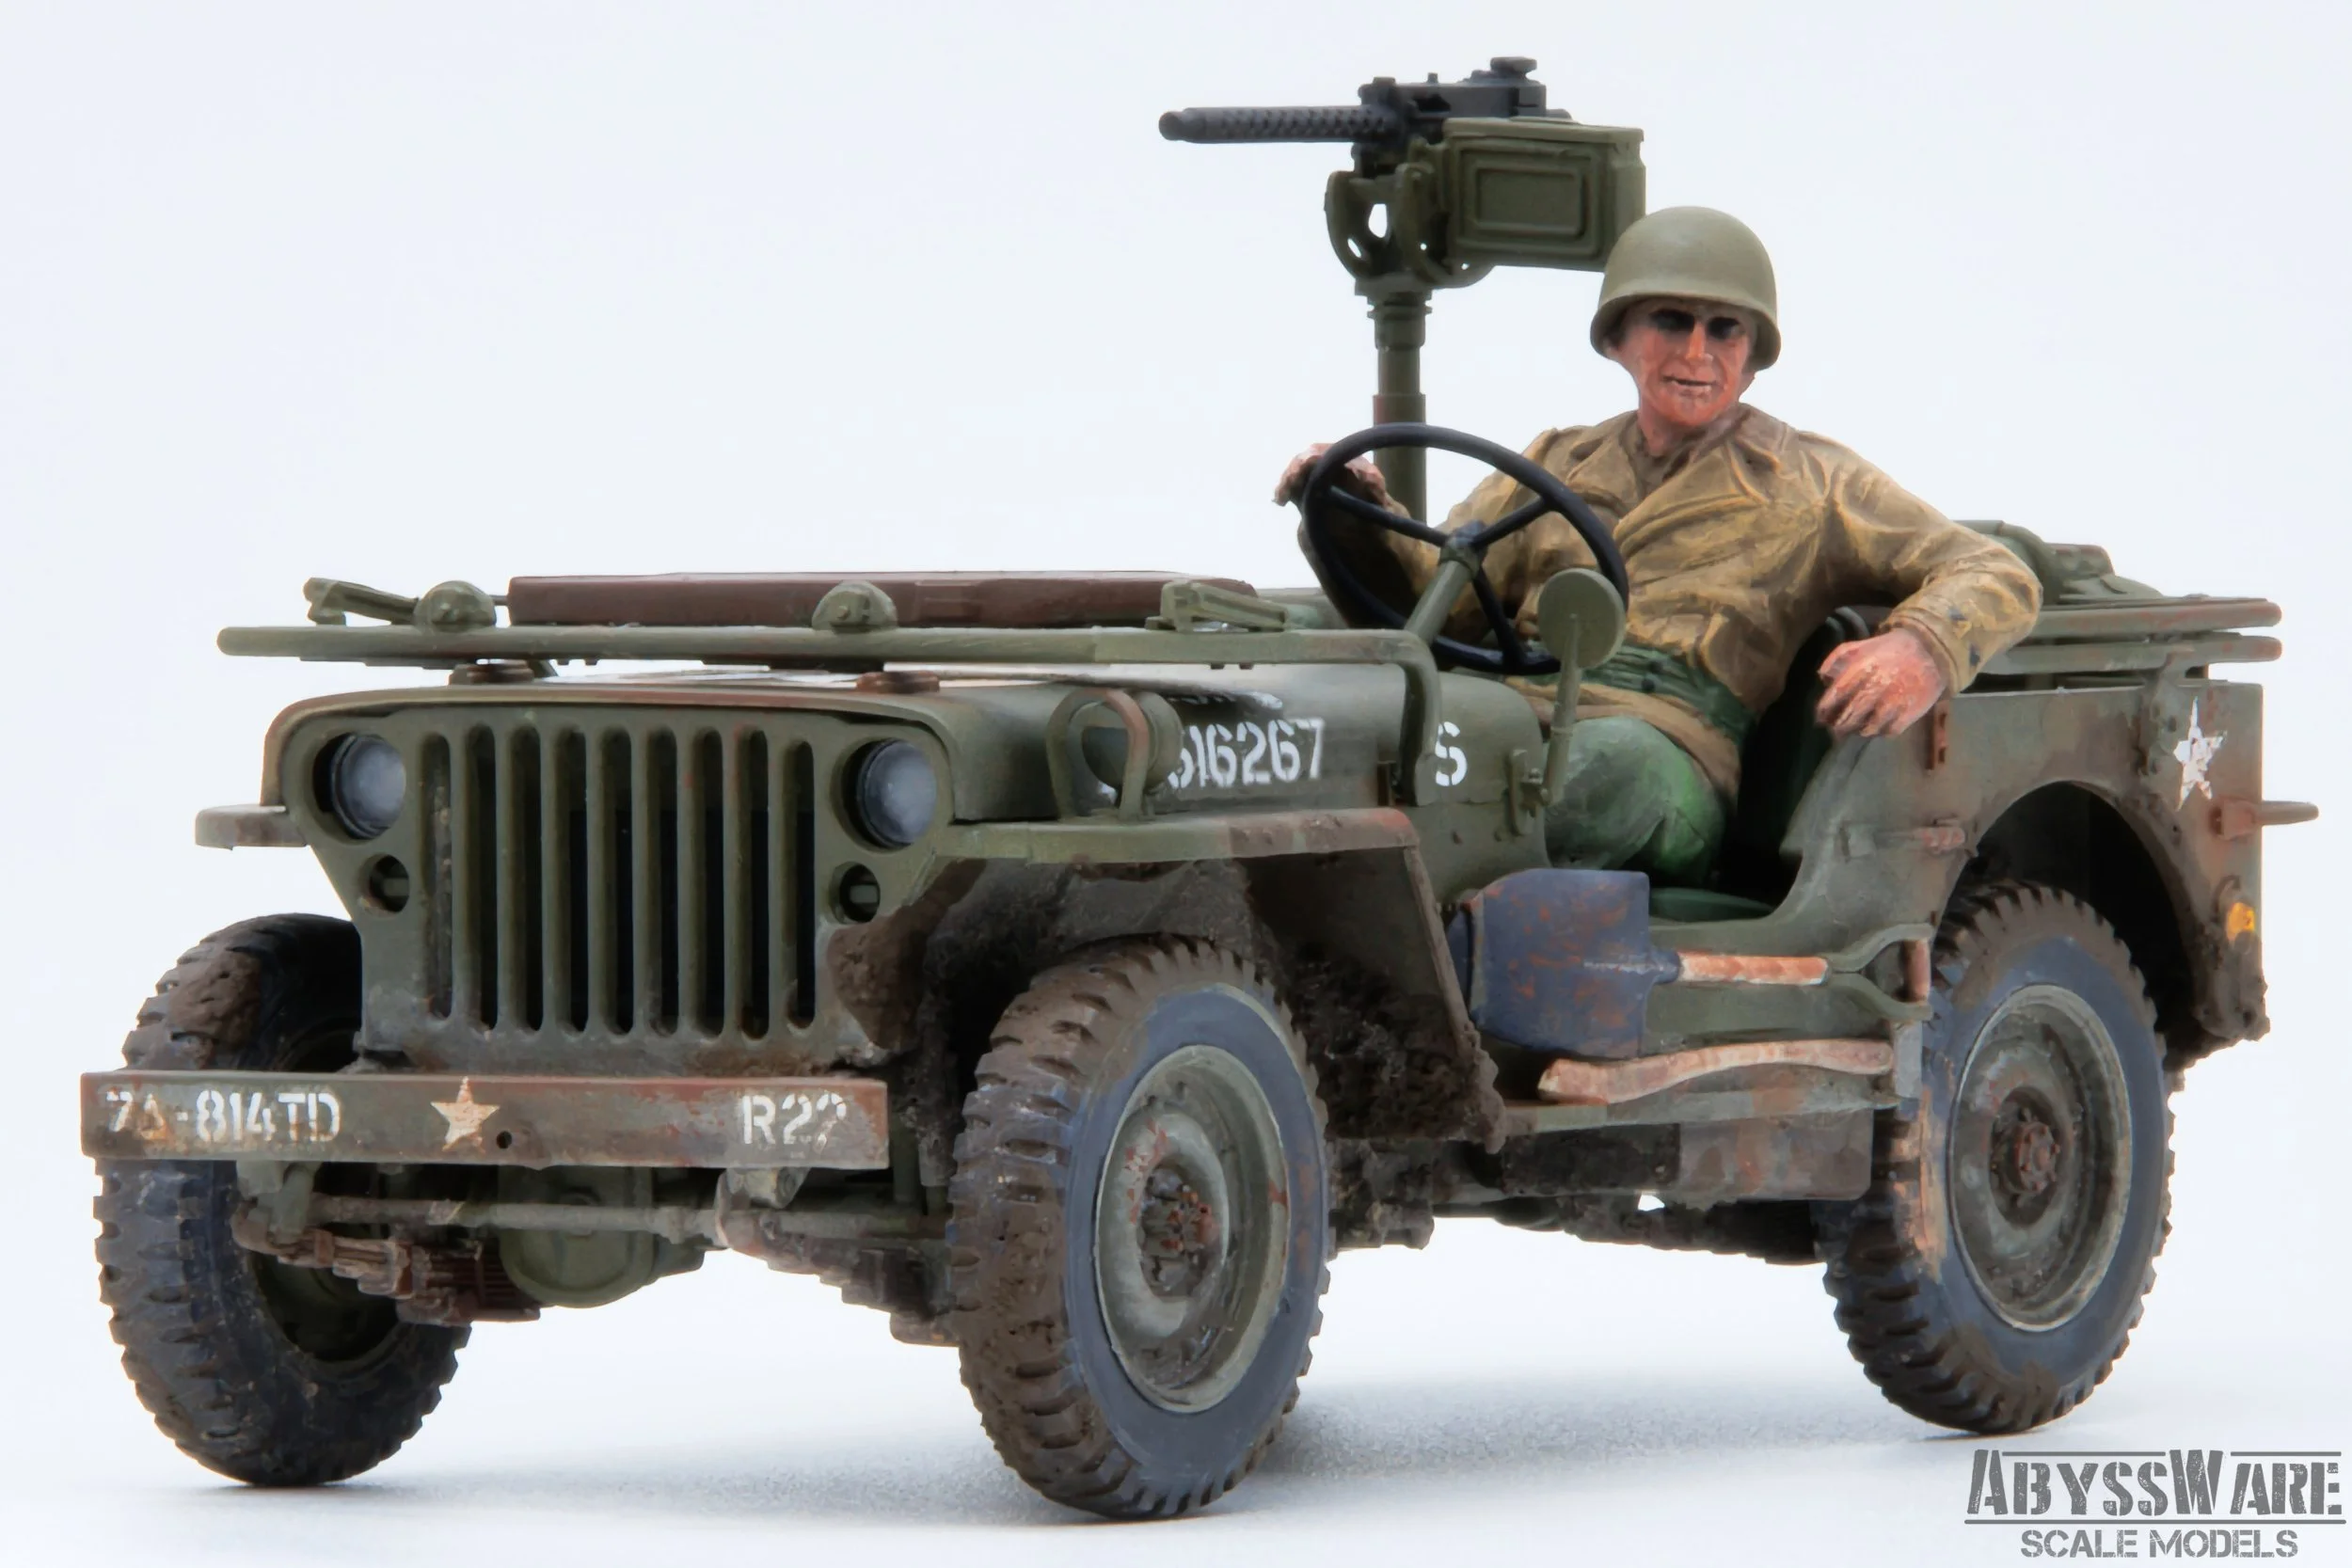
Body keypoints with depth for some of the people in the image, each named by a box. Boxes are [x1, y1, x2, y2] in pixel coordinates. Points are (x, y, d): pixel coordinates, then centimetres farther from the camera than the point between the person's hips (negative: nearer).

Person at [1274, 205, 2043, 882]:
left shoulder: (1807, 484, 20)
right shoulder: (1556, 464, 31)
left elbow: (1996, 578, 12)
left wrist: (1920, 651, -12)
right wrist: (1359, 523, 1)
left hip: (1671, 755, -3)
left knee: (1616, 760, -42)